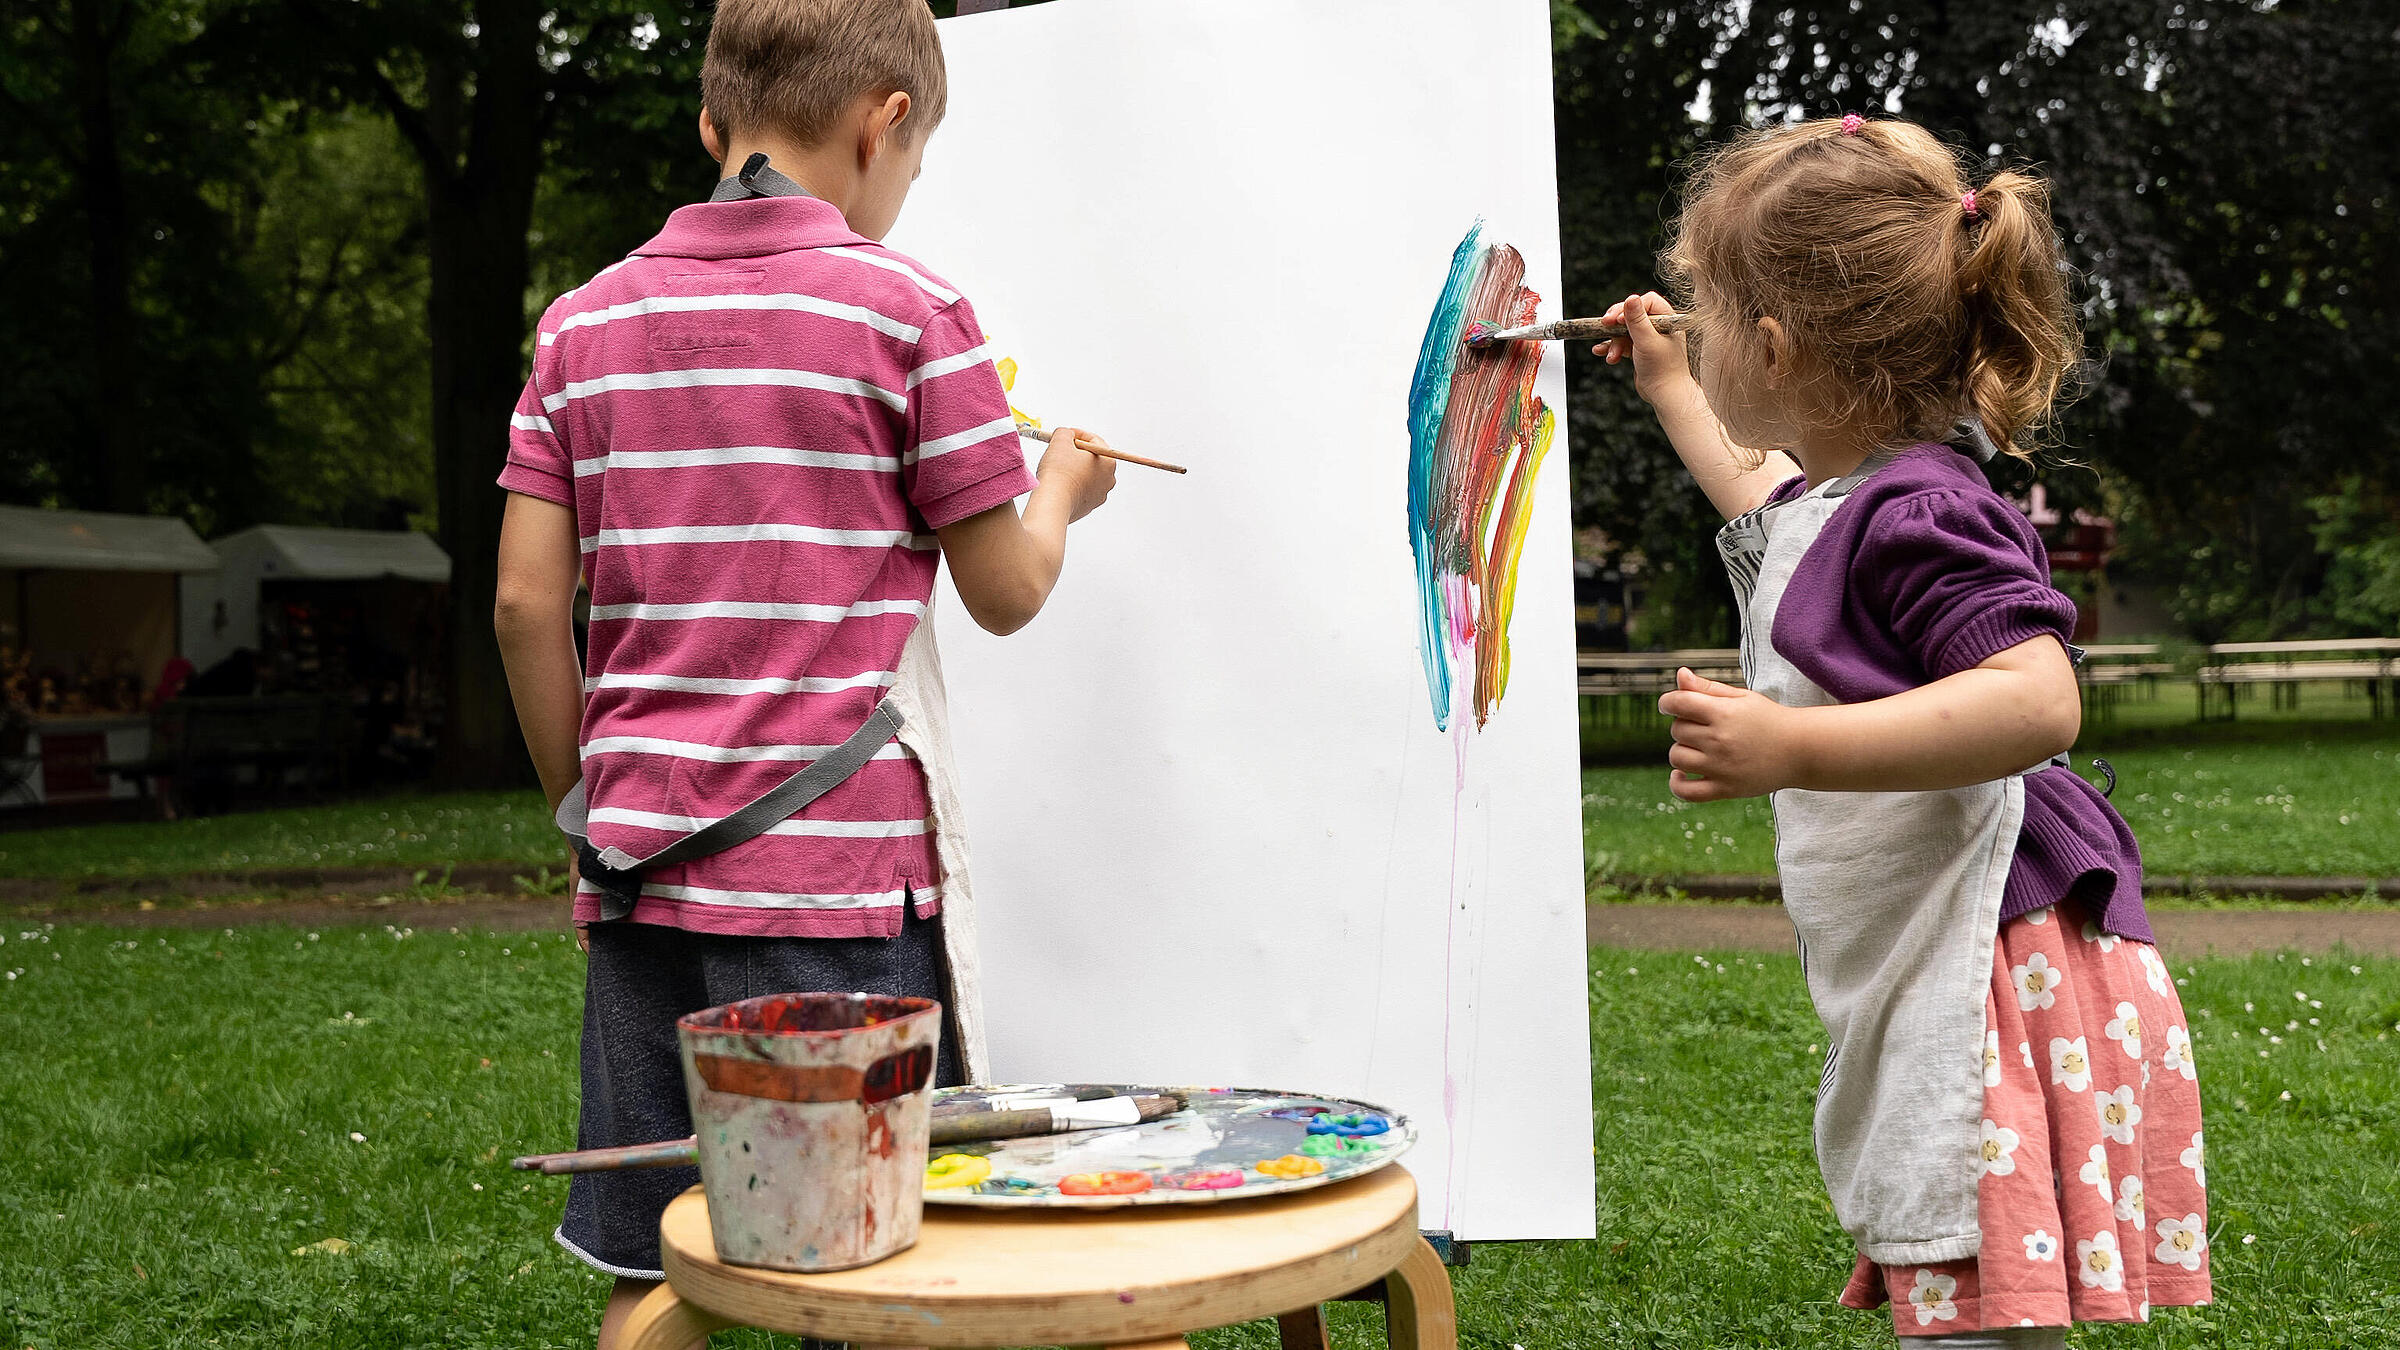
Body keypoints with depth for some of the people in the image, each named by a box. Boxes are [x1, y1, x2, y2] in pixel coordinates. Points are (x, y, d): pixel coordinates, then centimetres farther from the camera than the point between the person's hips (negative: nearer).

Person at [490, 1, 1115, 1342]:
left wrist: (587, 803, 14)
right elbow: (1005, 591, -1)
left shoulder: (585, 323, 7)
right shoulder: (910, 310, -5)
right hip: (844, 874, -4)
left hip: (646, 865, 4)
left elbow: (529, 601, 3)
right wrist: (1063, 489, 19)